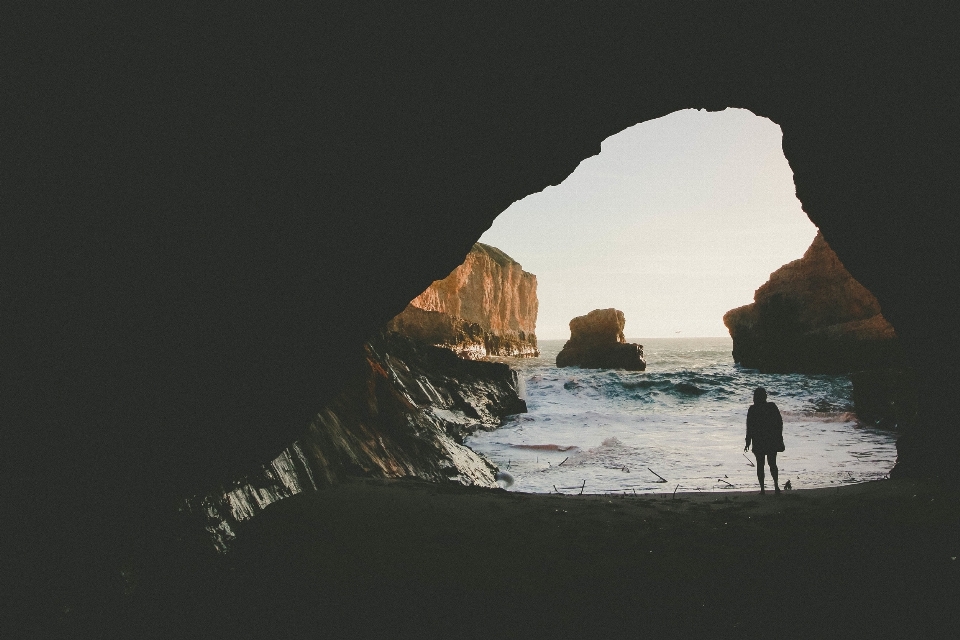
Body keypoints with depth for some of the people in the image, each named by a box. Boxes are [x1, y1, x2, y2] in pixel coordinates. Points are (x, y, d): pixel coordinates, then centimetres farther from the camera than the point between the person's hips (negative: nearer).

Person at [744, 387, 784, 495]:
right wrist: (779, 439, 12)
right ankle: (776, 484, -4)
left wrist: (748, 443, -1)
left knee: (760, 465, 5)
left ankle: (762, 488, 2)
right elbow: (780, 423, 2)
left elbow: (749, 427, -7)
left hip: (758, 442, -2)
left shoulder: (752, 410, -7)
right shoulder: (772, 407, -1)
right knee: (772, 463, 12)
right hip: (772, 441, 2)